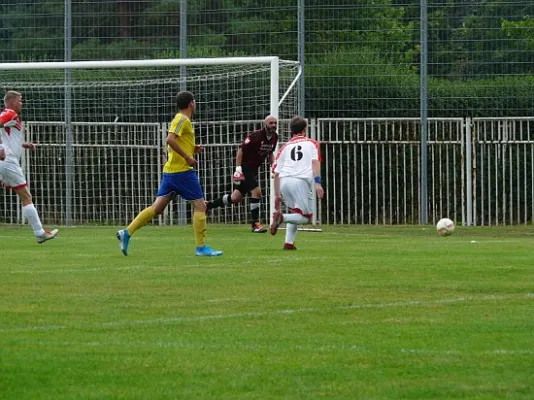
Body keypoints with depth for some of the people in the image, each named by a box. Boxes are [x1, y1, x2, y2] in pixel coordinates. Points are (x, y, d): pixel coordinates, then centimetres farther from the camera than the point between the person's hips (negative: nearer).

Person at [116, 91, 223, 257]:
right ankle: (201, 247, -2)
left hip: (170, 170, 9)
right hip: (182, 170, -9)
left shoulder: (181, 120, 18)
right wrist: (187, 157, -20)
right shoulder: (182, 120, -10)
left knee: (157, 207, 6)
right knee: (200, 206, -3)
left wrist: (193, 148, 14)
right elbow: (170, 139, -24)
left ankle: (127, 232, -1)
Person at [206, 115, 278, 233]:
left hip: (253, 169, 8)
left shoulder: (274, 137, 3)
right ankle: (255, 224, -13)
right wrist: (238, 168, -22)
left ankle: (208, 205, 26)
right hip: (244, 167, -8)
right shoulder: (255, 135, -19)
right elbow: (241, 150, -17)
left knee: (236, 198, 9)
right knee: (256, 191, -20)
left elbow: (270, 153, 19)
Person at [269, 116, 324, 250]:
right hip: (301, 181, -4)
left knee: (296, 214, 23)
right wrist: (317, 183, -11)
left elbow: (276, 173, 19)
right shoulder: (311, 144, 17)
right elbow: (315, 162, -2)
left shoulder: (285, 147, 24)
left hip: (284, 181, 4)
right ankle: (282, 218, -24)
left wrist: (277, 195, 23)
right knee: (306, 217, 3)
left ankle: (288, 243, 8)